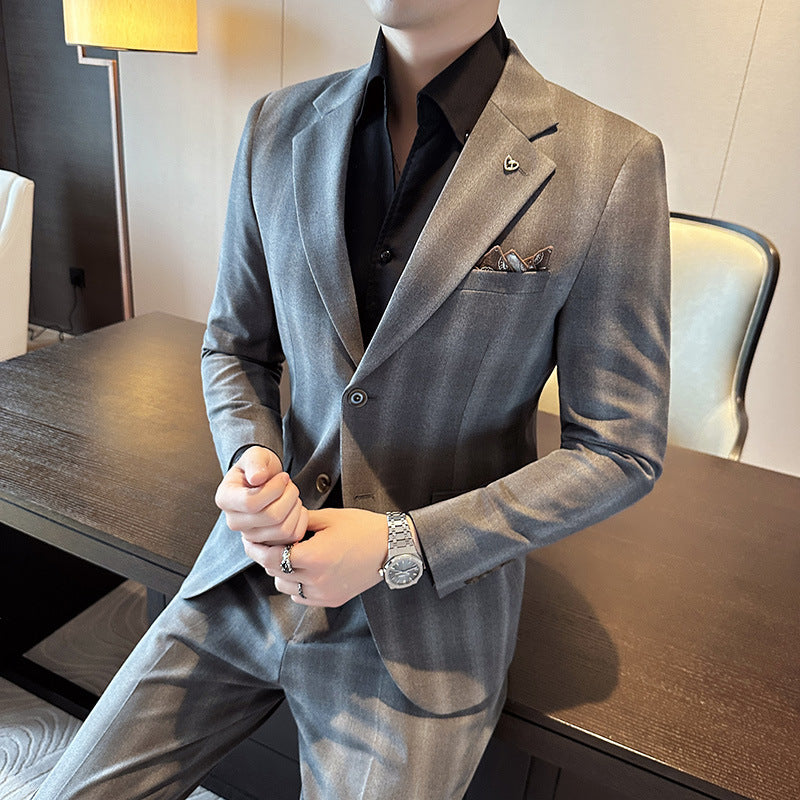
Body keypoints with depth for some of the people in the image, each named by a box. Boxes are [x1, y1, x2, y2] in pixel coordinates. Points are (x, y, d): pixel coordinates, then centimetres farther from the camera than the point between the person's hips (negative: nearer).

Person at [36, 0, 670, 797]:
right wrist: (249, 458, -12)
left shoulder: (609, 166, -13)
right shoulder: (277, 130, 0)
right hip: (254, 573, 4)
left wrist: (403, 547, -16)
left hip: (428, 607, -2)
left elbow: (619, 449, -9)